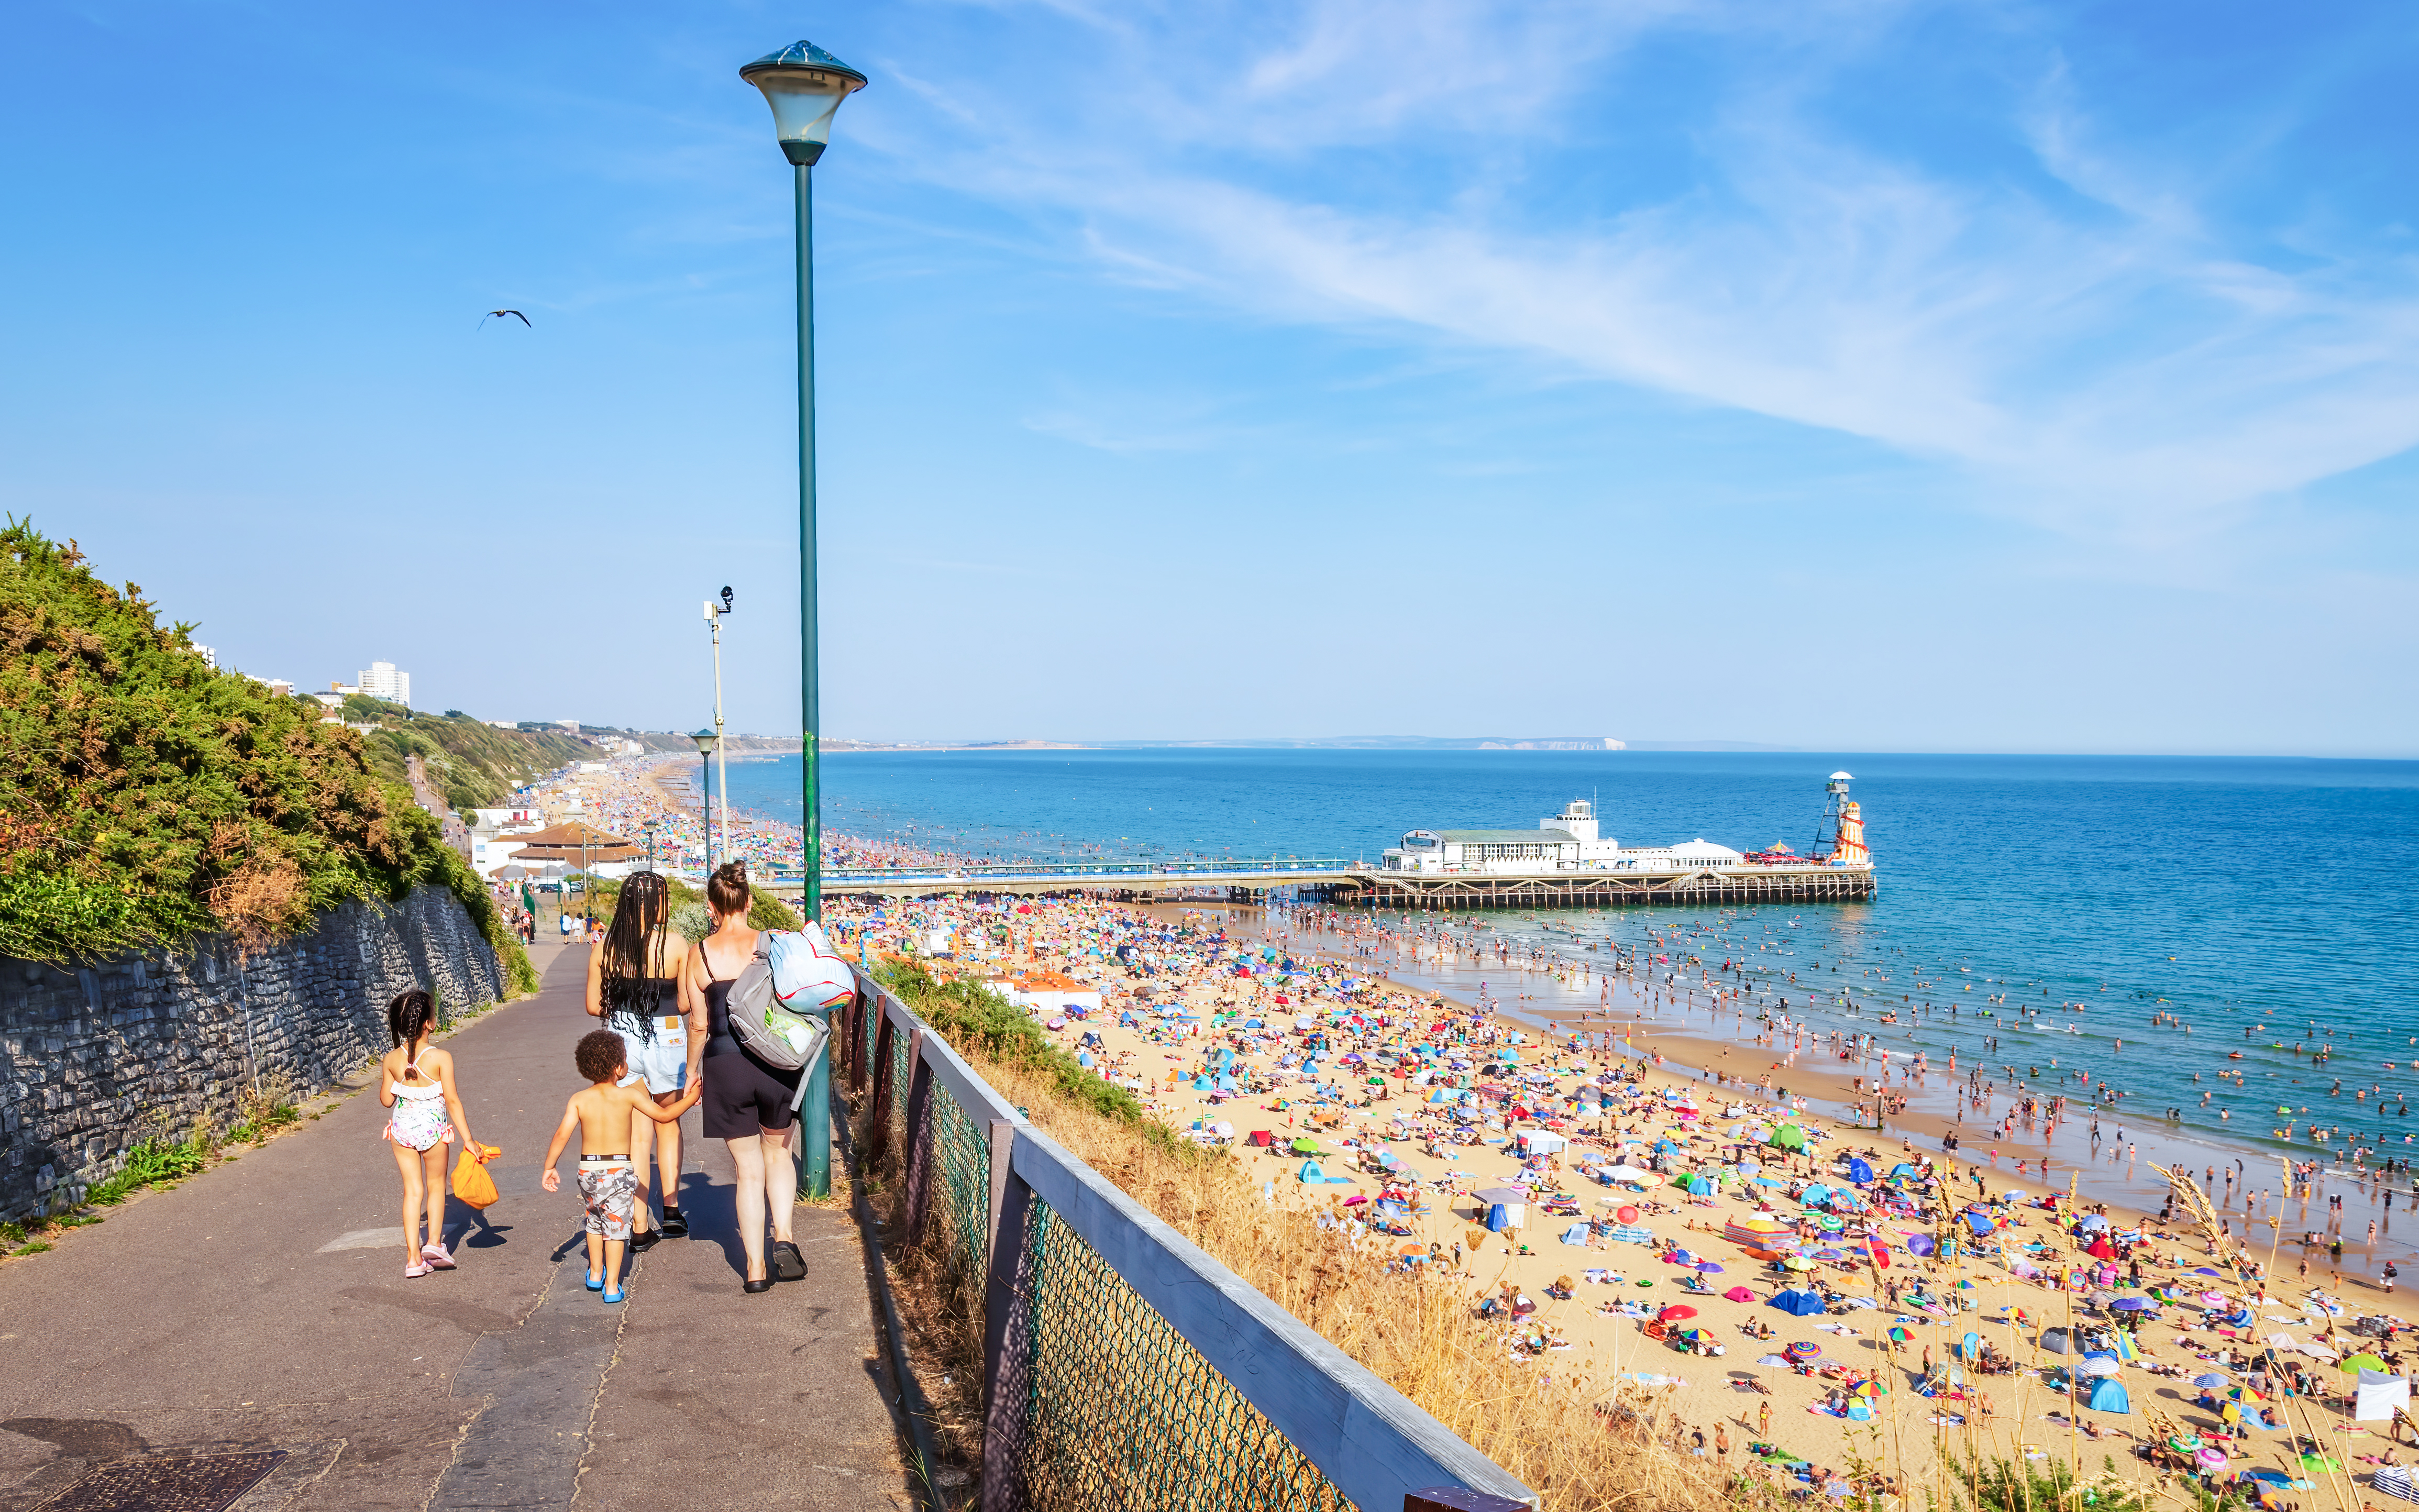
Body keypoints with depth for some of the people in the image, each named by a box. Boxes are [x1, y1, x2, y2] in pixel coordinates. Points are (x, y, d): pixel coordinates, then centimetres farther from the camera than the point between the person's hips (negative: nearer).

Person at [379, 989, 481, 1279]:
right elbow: (452, 1100, -13)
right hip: (433, 1127, -3)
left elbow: (386, 1100, 4)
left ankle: (413, 1257, 9)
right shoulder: (441, 1058, -15)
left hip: (402, 1127, 3)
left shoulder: (391, 1060, -5)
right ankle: (434, 1242, 9)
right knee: (436, 1184, 19)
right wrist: (467, 1138, -7)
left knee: (413, 1189, 11)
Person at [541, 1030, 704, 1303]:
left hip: (588, 1170, 3)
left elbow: (562, 1135, -9)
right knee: (616, 1226, 6)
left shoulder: (578, 1100, -3)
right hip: (619, 1170, -3)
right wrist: (690, 1099, 12)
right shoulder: (629, 1095, -8)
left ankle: (595, 1274, 34)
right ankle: (612, 1285, 6)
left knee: (594, 1221, 23)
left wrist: (549, 1168, 1)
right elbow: (664, 1115, -2)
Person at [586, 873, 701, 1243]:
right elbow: (686, 1005, -9)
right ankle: (672, 1212, 24)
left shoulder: (605, 948, -4)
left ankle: (641, 1227, 11)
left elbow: (594, 1006, 0)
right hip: (666, 1041, -2)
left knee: (636, 1134, 10)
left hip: (621, 1042, 2)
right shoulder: (676, 944, -12)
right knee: (668, 1124, 20)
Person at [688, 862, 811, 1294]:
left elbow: (700, 1024, -1)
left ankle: (756, 1269, 11)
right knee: (778, 1152, 22)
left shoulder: (699, 954, -4)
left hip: (725, 1065, 0)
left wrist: (692, 1072, 12)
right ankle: (783, 1236, 2)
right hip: (774, 1061, 0)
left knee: (748, 1168, 10)